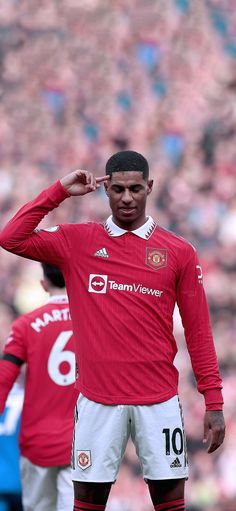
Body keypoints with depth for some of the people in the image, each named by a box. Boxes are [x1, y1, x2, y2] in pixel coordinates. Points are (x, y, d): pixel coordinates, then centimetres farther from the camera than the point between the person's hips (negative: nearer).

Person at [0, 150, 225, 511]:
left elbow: (198, 331, 5)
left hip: (159, 400, 0)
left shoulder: (179, 252, 4)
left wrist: (214, 401, 0)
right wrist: (60, 191, -2)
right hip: (98, 399, 0)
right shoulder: (77, 241, 7)